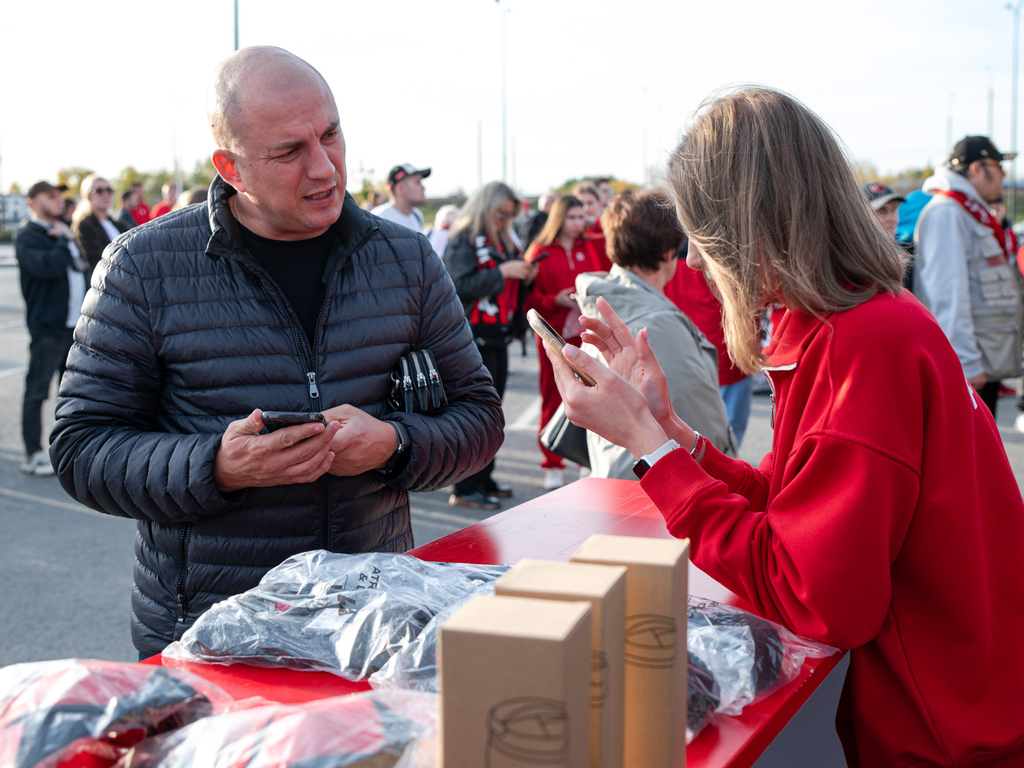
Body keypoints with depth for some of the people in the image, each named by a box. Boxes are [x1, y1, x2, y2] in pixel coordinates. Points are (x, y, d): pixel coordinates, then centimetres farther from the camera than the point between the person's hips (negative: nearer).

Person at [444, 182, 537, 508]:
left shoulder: (502, 243, 18)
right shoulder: (464, 242, -8)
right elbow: (461, 286, -19)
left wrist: (523, 277, 5)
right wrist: (502, 272, -20)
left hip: (498, 337, 9)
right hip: (473, 338, -9)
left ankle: (484, 479, 22)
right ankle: (466, 489, -4)